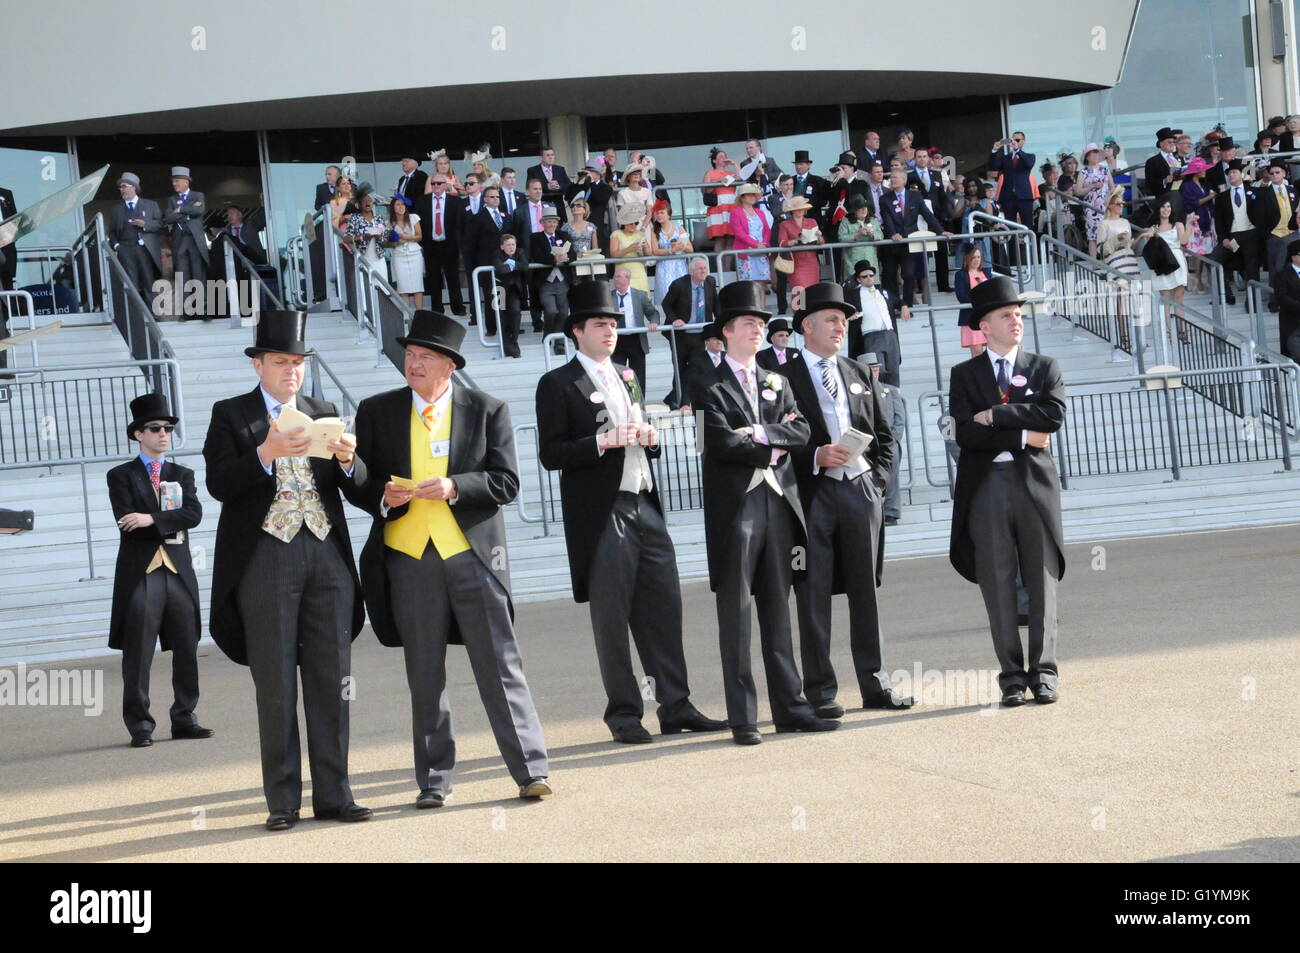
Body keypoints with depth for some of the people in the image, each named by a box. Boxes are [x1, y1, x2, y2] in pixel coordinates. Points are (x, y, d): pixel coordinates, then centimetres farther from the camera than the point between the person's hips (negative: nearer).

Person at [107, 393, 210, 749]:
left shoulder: (183, 475, 15)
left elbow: (194, 515, -3)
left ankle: (184, 718, 15)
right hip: (140, 574, -3)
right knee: (137, 656, -3)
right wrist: (171, 526, -9)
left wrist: (153, 519, -15)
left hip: (179, 573, 3)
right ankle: (140, 726, 3)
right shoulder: (121, 476, 6)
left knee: (187, 651, 5)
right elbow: (127, 522, -8)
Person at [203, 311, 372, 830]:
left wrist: (348, 460, -12)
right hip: (265, 558, -3)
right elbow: (219, 484, -9)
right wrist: (266, 452, -23)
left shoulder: (325, 414, 16)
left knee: (331, 682, 3)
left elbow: (358, 490, 9)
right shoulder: (231, 415, 5)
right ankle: (283, 801, 4)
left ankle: (333, 794, 9)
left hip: (327, 554, 4)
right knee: (276, 686, -1)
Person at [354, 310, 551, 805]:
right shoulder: (376, 412, 8)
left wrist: (455, 487, -17)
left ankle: (531, 770, 5)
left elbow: (506, 483, -2)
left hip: (474, 555, -2)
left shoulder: (488, 410, 3)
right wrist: (382, 496, -12)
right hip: (409, 556, 2)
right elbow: (358, 482, 10)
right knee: (424, 676, 8)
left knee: (500, 666, -1)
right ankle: (434, 780, 16)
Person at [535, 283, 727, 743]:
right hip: (602, 515, -6)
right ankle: (624, 714, 8)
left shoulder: (627, 377, 19)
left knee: (664, 608, 5)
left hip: (645, 508, 6)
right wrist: (603, 442, -20)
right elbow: (551, 454, -9)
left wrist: (649, 439, 4)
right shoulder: (558, 384, -3)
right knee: (611, 618, 0)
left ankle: (675, 706, 12)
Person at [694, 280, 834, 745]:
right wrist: (773, 446, -6)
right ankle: (742, 717, 1)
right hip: (735, 509, -5)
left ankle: (789, 706, 14)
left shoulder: (777, 383, 18)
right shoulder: (710, 388, -1)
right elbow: (722, 443, -15)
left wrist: (761, 434, -12)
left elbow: (801, 432, 4)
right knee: (735, 615, -2)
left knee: (778, 611, 10)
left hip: (779, 503, 6)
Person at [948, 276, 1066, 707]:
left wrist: (996, 414, -12)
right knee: (998, 587, 1)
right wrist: (1022, 437, -11)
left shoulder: (1044, 368, 9)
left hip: (1035, 483, 0)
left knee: (1042, 584, 2)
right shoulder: (964, 375, 8)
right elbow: (966, 433, -6)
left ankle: (1043, 671, 9)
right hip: (986, 488, 0)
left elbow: (1054, 415, -9)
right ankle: (1012, 674, 8)